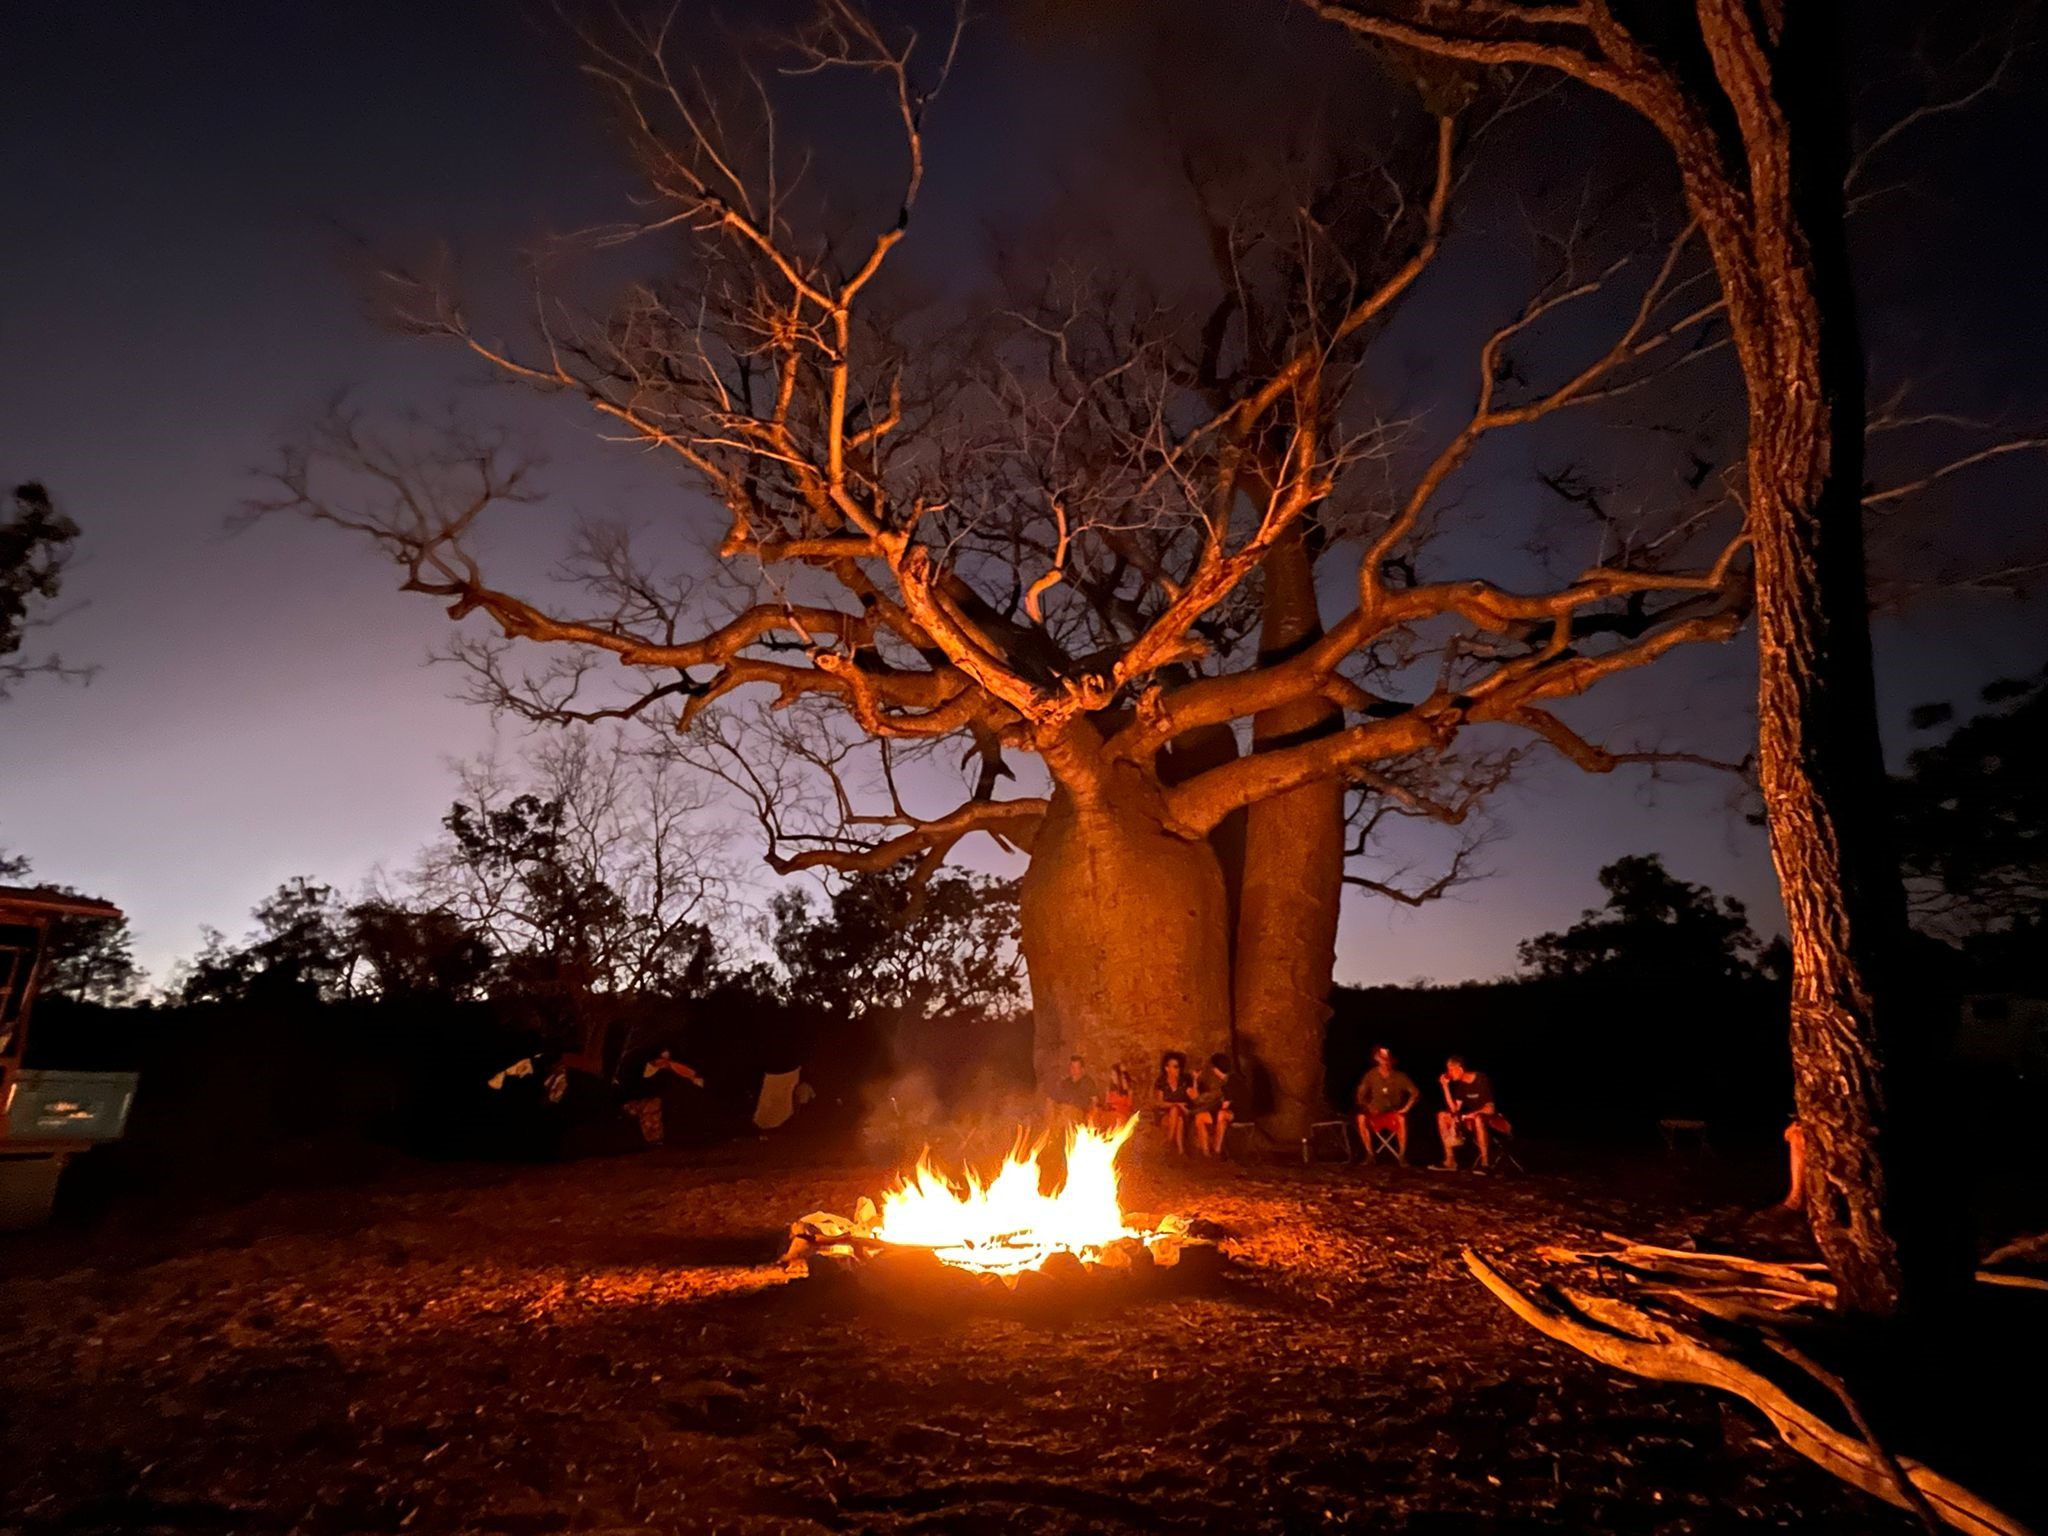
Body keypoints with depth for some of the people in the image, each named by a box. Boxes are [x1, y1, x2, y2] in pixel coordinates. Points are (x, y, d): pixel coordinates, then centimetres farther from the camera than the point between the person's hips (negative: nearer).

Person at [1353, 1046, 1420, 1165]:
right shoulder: (1371, 1075, -1)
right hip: (1376, 1114, 1)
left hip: (1394, 1114, -1)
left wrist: (1406, 1108, -13)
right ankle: (1369, 1154, -18)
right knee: (1361, 1118, -30)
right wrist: (1369, 1107, -13)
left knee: (1402, 1119, -36)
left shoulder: (1399, 1076, -4)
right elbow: (1360, 1096, 3)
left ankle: (1402, 1155, -23)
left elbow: (1415, 1093, -5)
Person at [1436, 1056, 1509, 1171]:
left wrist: (1466, 1116, -31)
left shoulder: (1482, 1080, -18)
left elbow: (1490, 1109, -23)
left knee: (1478, 1118, -41)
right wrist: (1445, 1086, -8)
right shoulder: (1460, 1084, 3)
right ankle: (1450, 1160, -9)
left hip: (1495, 1120, -8)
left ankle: (1485, 1162, -32)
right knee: (1442, 1115, -5)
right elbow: (1454, 1109, -2)